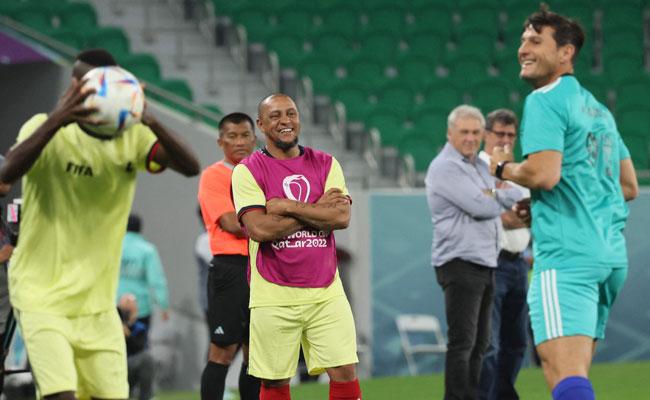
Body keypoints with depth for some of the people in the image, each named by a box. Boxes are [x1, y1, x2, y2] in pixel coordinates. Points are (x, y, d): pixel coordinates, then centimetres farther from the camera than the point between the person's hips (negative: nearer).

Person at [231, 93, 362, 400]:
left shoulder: (326, 164, 9)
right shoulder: (248, 171, -2)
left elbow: (342, 217, -5)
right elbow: (259, 228, -15)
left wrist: (287, 207, -11)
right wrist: (318, 208, -9)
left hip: (326, 292, 3)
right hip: (274, 297, -3)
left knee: (345, 372, -3)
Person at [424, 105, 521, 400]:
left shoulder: (480, 165, 19)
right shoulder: (446, 167, -10)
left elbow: (516, 195, 10)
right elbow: (482, 207, -19)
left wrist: (492, 196, -9)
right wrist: (501, 199, 1)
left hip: (485, 263, 9)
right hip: (460, 263, -9)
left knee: (479, 343, 11)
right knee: (462, 342, -12)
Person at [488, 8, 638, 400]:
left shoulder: (545, 101, -6)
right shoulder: (598, 109, 21)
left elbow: (544, 174, -18)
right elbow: (628, 186, 25)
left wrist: (504, 168, 2)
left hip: (566, 255, -9)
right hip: (611, 256, 9)